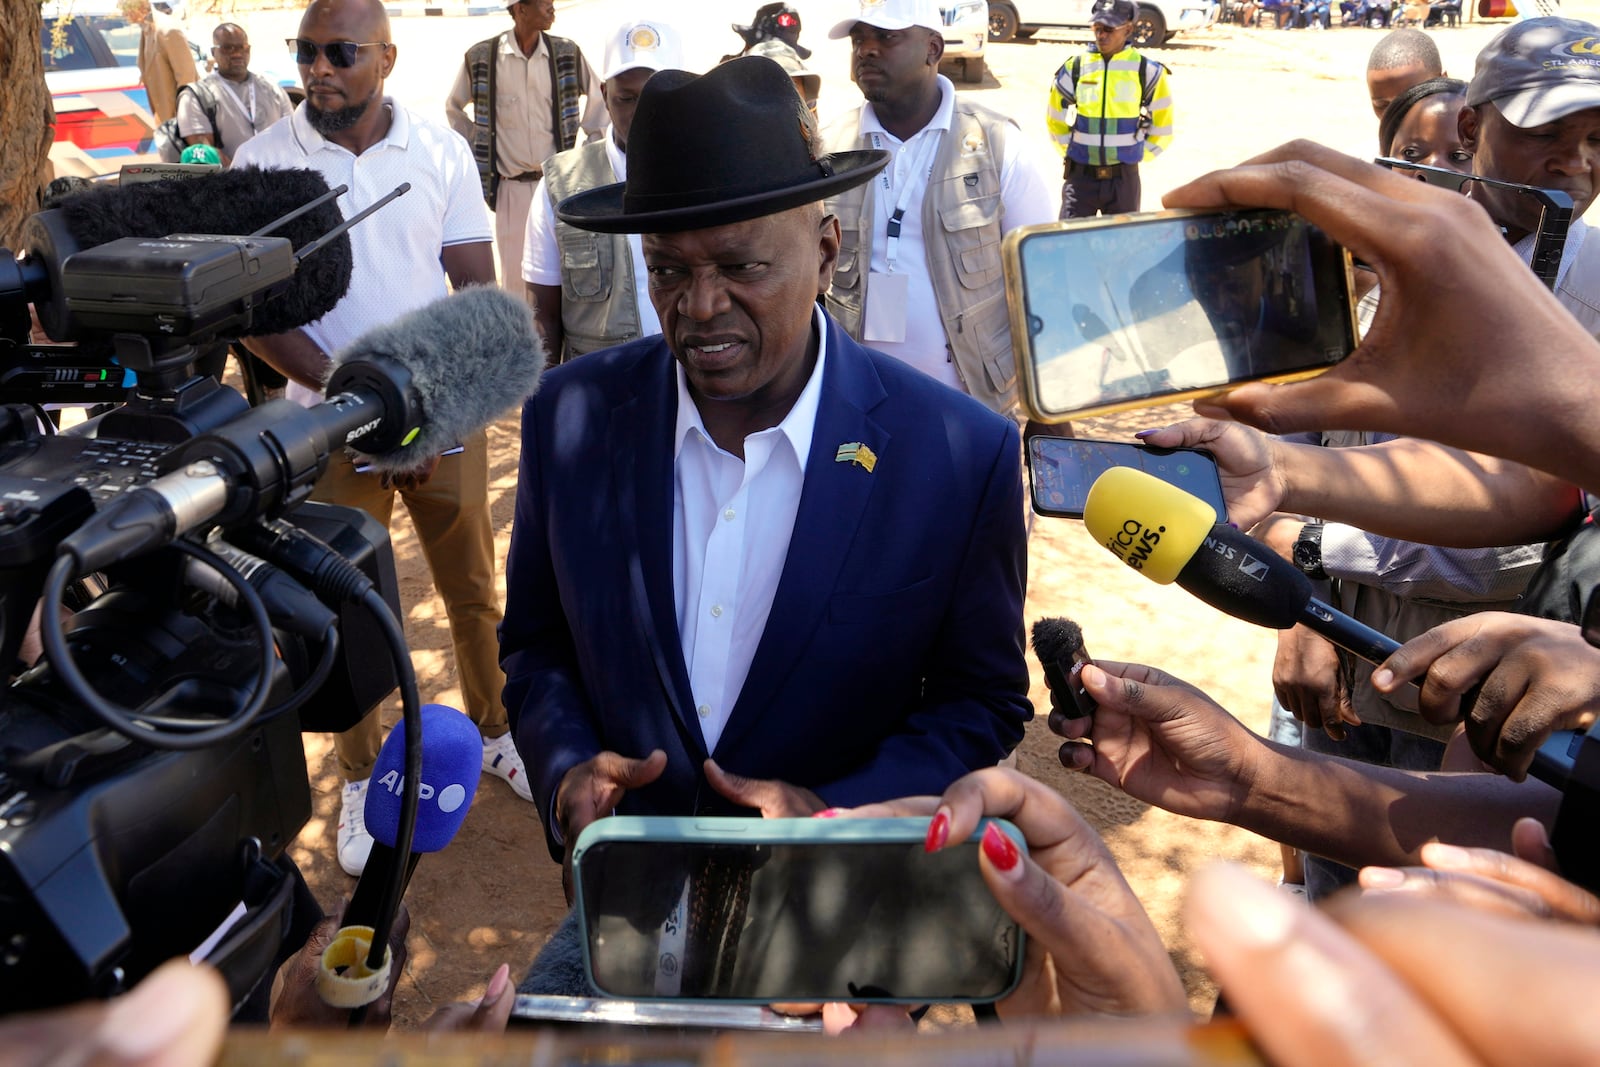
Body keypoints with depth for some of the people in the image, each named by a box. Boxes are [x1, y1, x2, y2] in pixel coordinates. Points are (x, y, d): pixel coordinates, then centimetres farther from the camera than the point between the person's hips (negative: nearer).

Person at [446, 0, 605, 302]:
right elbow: (454, 108, 14)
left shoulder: (567, 53, 1)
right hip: (511, 185, -1)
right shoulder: (480, 57, -2)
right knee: (514, 274, 3)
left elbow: (597, 97, 17)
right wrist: (474, 151, 10)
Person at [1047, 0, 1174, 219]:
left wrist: (1134, 156, 6)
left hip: (1124, 178, 0)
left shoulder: (1148, 71, -3)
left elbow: (1162, 129, 6)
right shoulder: (1073, 69, -1)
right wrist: (1075, 153, 9)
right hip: (1080, 175, 0)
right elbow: (1056, 123, 12)